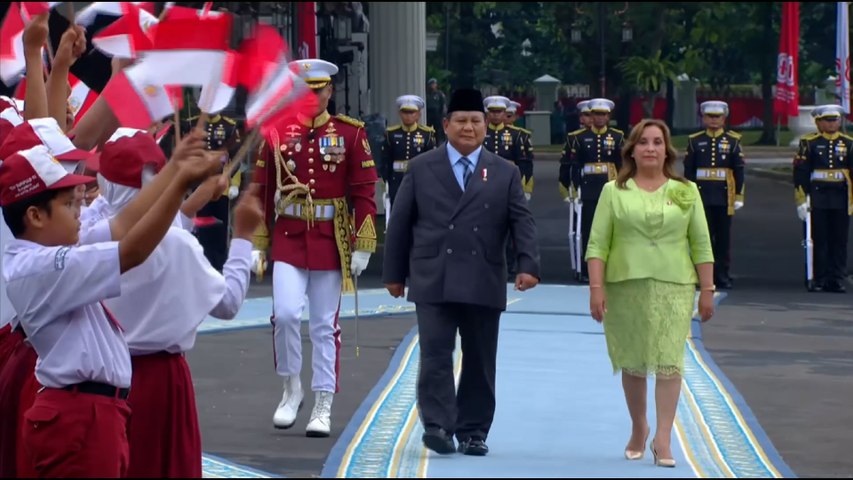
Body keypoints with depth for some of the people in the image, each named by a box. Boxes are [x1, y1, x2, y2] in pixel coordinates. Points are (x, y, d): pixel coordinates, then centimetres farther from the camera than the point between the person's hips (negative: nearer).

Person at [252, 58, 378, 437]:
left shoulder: (350, 134, 0)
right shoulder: (276, 133, 4)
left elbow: (364, 192, 0)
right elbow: (261, 192, 7)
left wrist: (362, 246, -5)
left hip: (331, 241, 0)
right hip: (288, 239, 0)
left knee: (325, 325, 5)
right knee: (286, 313, -15)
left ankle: (323, 407, 11)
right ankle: (291, 388, 7)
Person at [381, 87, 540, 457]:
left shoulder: (505, 173, 10)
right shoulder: (421, 169, 8)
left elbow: (522, 223, 3)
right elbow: (400, 224, 10)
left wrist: (528, 265, -12)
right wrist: (394, 273, 7)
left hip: (484, 284, 1)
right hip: (434, 283, -1)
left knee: (480, 360, 5)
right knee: (436, 355, -10)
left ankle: (474, 431, 12)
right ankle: (438, 425, -10)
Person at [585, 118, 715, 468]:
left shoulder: (686, 191, 9)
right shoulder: (614, 192, 5)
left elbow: (701, 245, 8)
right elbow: (597, 244, 1)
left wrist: (707, 289, 3)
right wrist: (596, 287, -8)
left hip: (673, 287, 0)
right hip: (625, 285, 0)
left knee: (669, 361, -9)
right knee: (632, 362, 7)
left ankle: (663, 438, -11)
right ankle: (638, 429, 25)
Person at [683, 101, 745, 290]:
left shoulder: (733, 141, 4)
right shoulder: (695, 141, 6)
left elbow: (739, 171, 4)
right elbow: (688, 171, 6)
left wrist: (739, 196, 0)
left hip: (724, 196, 0)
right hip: (702, 196, 0)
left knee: (723, 237, 3)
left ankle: (722, 275, 9)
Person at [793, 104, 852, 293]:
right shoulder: (809, 143, 1)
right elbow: (800, 173, -1)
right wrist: (802, 200, -7)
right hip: (818, 199, -2)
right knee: (819, 240, 1)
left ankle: (837, 280, 7)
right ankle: (819, 279, 6)